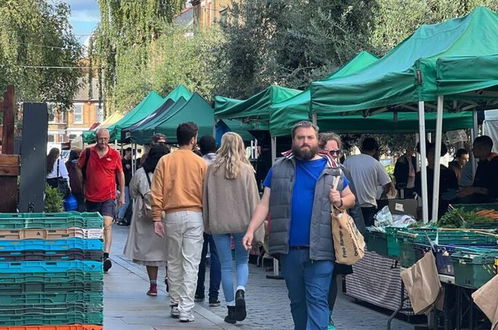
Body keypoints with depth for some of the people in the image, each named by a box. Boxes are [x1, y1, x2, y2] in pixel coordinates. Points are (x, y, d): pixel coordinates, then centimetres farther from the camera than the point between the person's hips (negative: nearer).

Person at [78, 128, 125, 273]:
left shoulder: (114, 154, 1)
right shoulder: (88, 152, 2)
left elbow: (120, 174, 12)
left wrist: (122, 195, 11)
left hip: (108, 197, -2)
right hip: (91, 197, 2)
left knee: (107, 224, -18)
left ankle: (106, 255, -25)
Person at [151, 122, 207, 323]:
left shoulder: (165, 161, 2)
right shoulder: (200, 163, -3)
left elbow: (157, 193, 0)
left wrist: (157, 219, 5)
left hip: (173, 215, 2)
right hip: (195, 215, -2)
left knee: (174, 262, 15)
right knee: (191, 263, -2)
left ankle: (175, 304, 22)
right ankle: (186, 308, -6)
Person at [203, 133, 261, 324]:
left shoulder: (212, 169, -2)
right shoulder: (246, 170, -5)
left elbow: (206, 197, 3)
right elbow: (253, 199, -4)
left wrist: (207, 224, 13)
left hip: (218, 223, 1)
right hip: (242, 222, -1)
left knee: (226, 265, 8)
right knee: (242, 261, 15)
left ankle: (231, 309, 10)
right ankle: (240, 291, -12)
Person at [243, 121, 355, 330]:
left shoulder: (332, 169, 7)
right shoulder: (279, 168, 10)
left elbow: (351, 198, 16)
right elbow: (264, 204, 8)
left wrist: (340, 202, -7)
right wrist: (251, 230, -3)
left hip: (320, 249, -2)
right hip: (289, 249, 2)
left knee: (317, 300, -8)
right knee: (297, 301, 12)